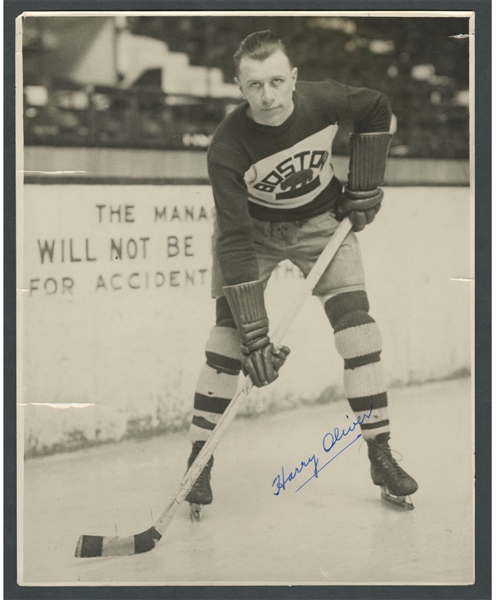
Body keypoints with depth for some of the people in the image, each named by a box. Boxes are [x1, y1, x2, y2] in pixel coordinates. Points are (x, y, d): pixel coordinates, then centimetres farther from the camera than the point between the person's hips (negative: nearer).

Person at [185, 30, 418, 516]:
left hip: (322, 220, 2)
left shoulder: (324, 100, -25)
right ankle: (199, 460, -6)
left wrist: (364, 186, -4)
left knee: (357, 328, -7)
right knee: (230, 332, -16)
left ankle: (381, 458, 4)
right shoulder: (227, 148, -31)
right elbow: (236, 242, -33)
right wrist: (254, 335, -37)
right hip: (251, 226, -2)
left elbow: (377, 111, -1)